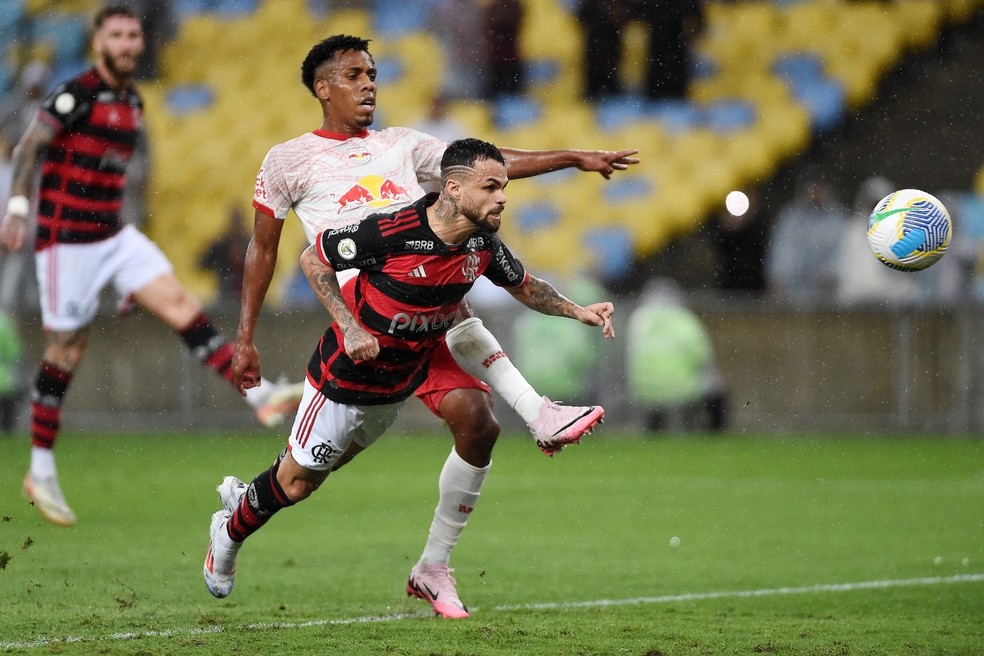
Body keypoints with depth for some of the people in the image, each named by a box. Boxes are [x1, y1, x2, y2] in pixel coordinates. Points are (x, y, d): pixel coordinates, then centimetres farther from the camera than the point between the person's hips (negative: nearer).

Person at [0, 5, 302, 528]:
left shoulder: (131, 102, 12)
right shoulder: (76, 94, -12)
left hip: (113, 235, 7)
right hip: (66, 241, -7)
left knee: (180, 304, -6)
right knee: (65, 352, -2)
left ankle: (261, 396, -11)